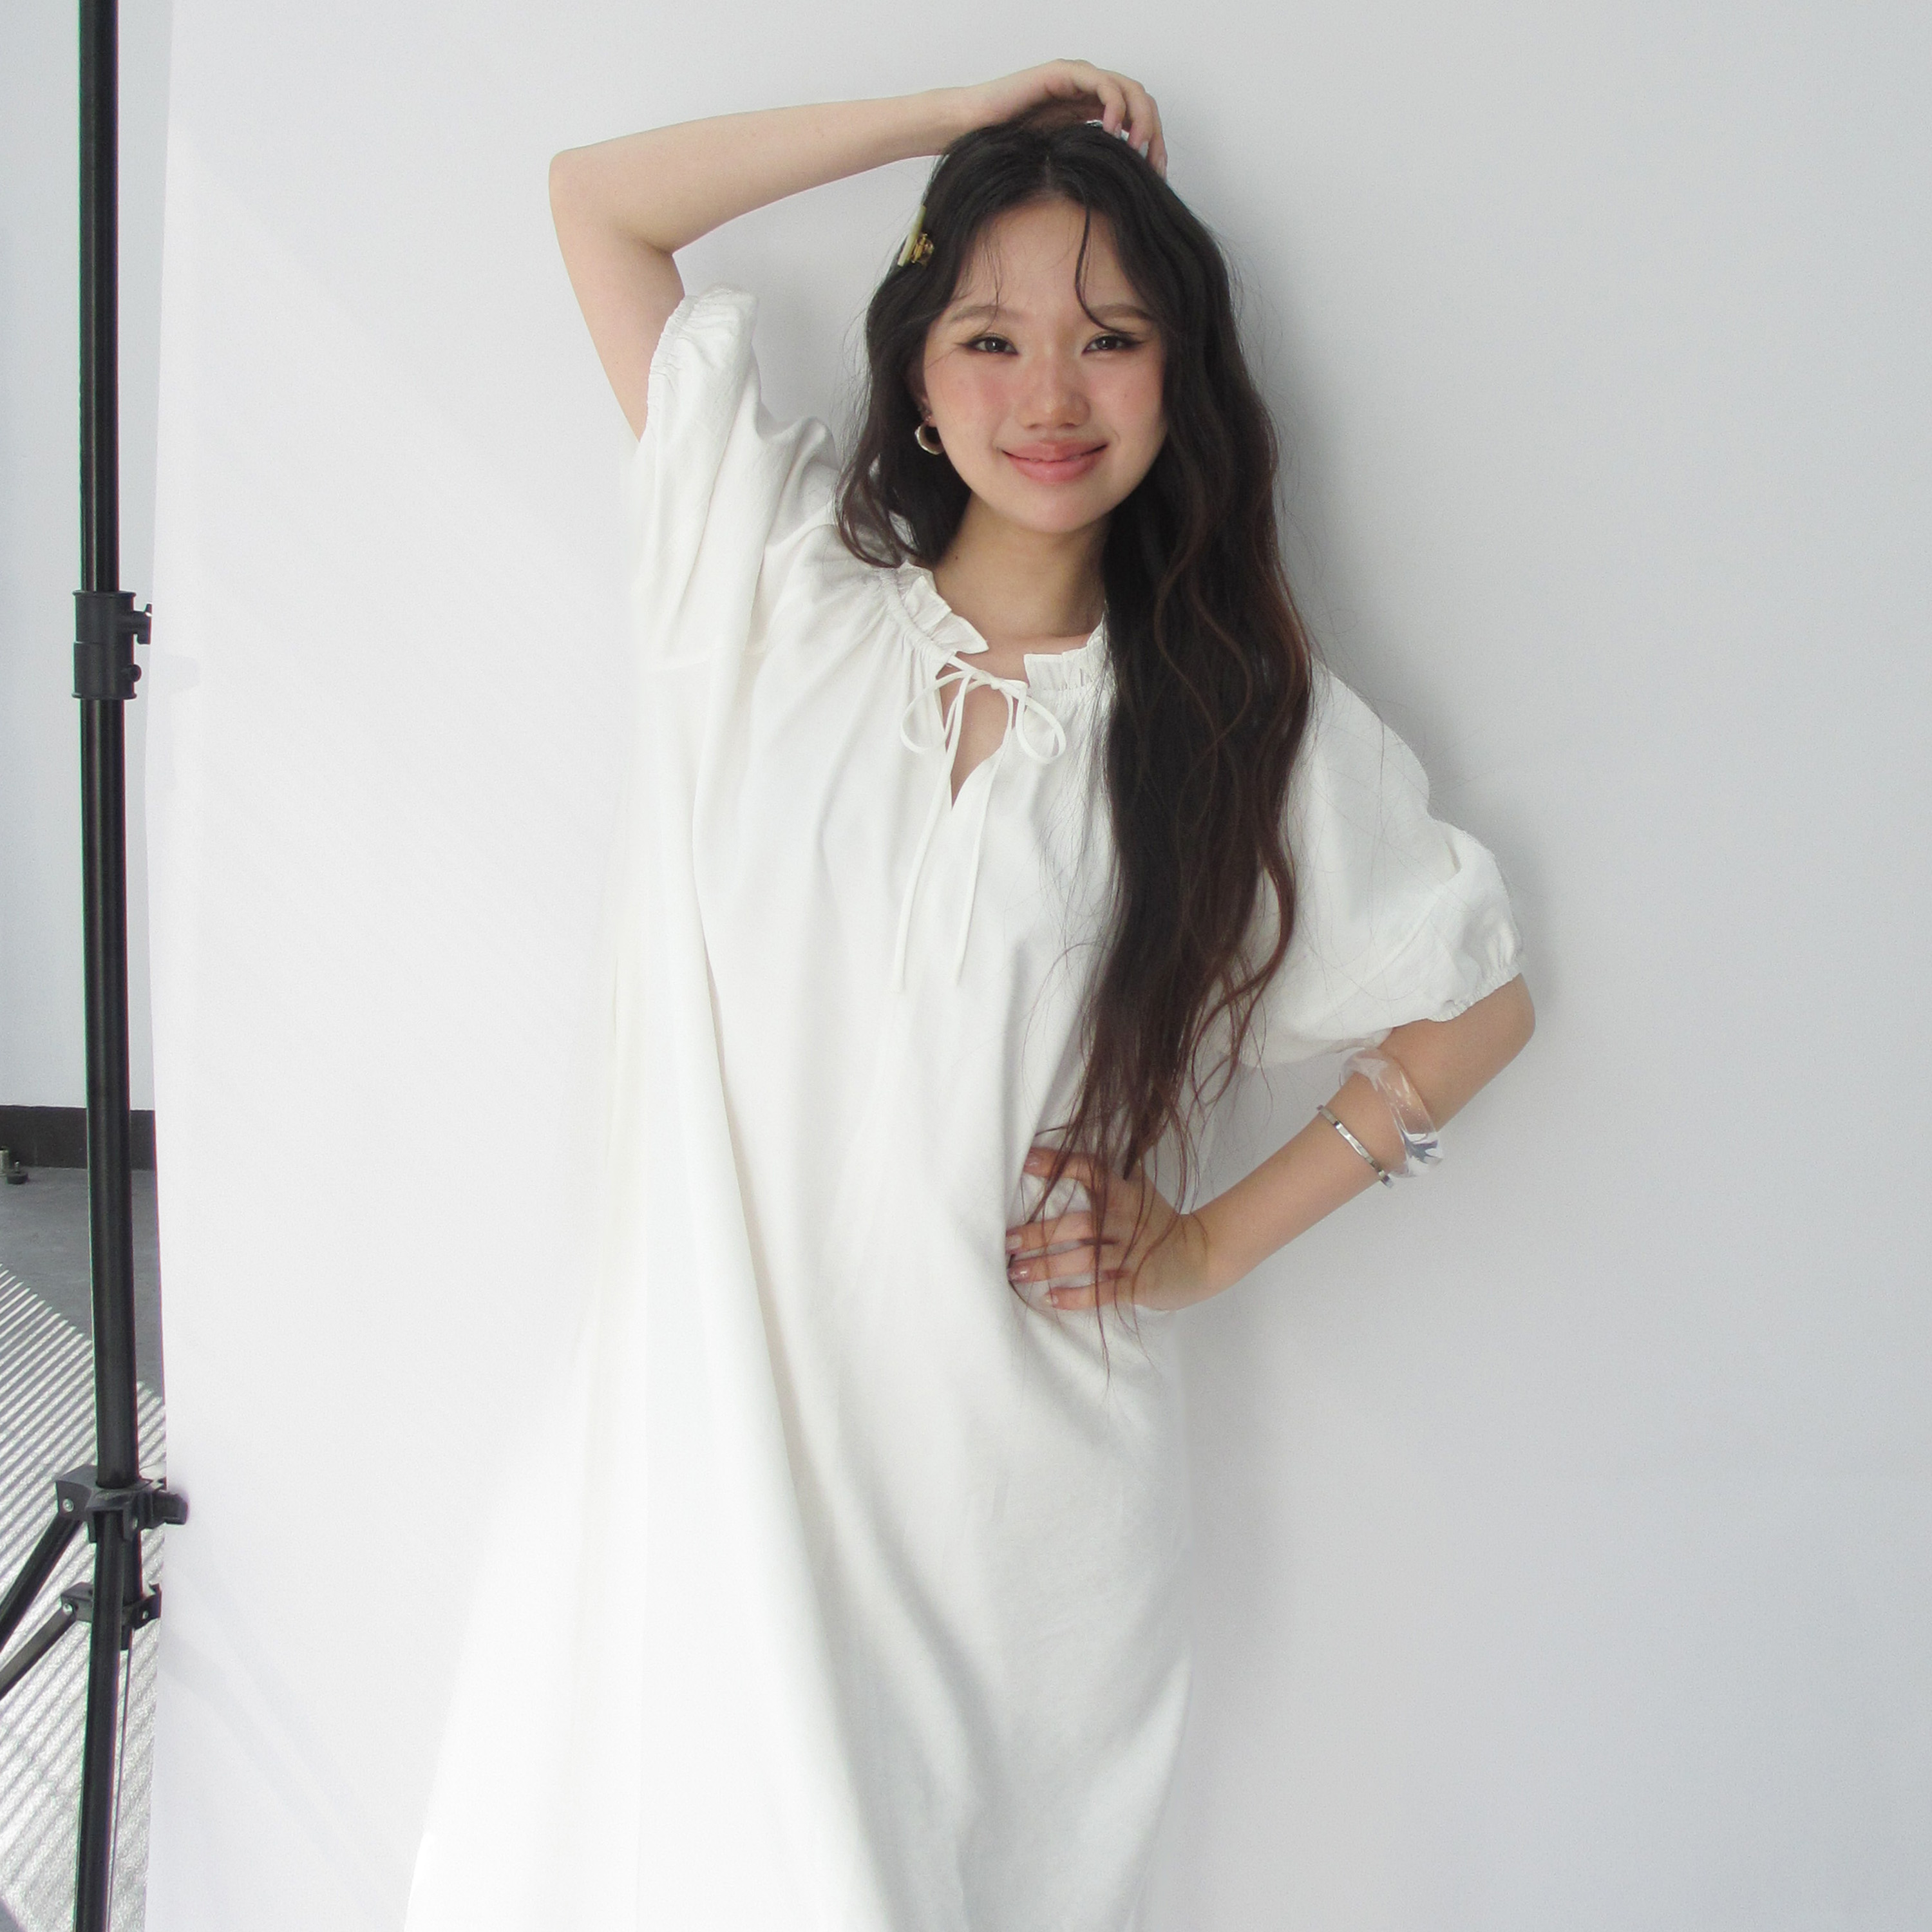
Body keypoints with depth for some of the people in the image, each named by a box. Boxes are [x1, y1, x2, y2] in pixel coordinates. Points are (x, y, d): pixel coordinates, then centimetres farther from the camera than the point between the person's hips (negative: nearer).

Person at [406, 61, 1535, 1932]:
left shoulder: (1256, 722, 0)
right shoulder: (780, 579, 3)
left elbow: (1479, 1006, 11)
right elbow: (596, 199, 9)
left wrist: (1209, 1243, 4)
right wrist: (959, 116, 5)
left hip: (1015, 1498, 0)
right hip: (710, 1430, 1)